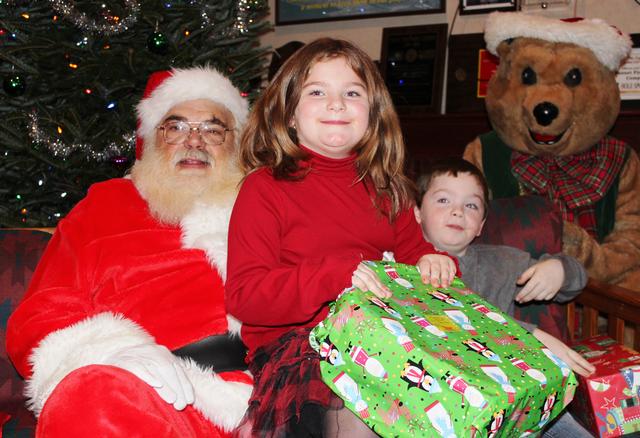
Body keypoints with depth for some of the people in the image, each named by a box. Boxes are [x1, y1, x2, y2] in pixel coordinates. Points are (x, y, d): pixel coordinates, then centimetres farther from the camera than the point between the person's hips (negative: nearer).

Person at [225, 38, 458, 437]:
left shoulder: (384, 189, 15)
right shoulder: (265, 188, -3)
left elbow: (410, 249, 27)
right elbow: (243, 295, -11)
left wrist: (432, 262, 1)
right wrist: (336, 276, -24)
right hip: (293, 341, -6)